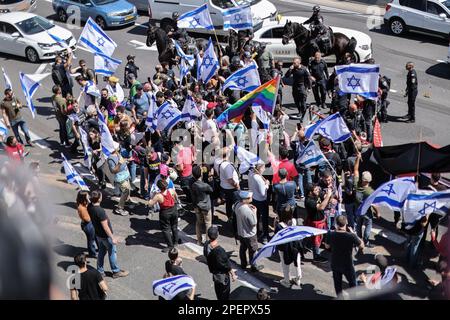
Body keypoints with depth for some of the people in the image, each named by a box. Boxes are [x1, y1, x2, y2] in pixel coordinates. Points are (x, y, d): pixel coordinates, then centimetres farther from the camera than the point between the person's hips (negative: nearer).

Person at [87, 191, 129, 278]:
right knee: (112, 252, 11)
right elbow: (105, 227, -29)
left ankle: (100, 271, 31)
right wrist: (113, 238, -20)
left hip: (98, 234, 8)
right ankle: (116, 271, 25)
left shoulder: (89, 207, -9)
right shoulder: (100, 211, -34)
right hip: (105, 235, -8)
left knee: (101, 251, 22)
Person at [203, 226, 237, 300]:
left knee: (218, 291, 28)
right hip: (222, 275, -7)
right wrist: (233, 274, -8)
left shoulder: (206, 245, -15)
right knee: (225, 294, 14)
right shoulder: (219, 250, -36)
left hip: (214, 273, 7)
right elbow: (227, 265, -24)